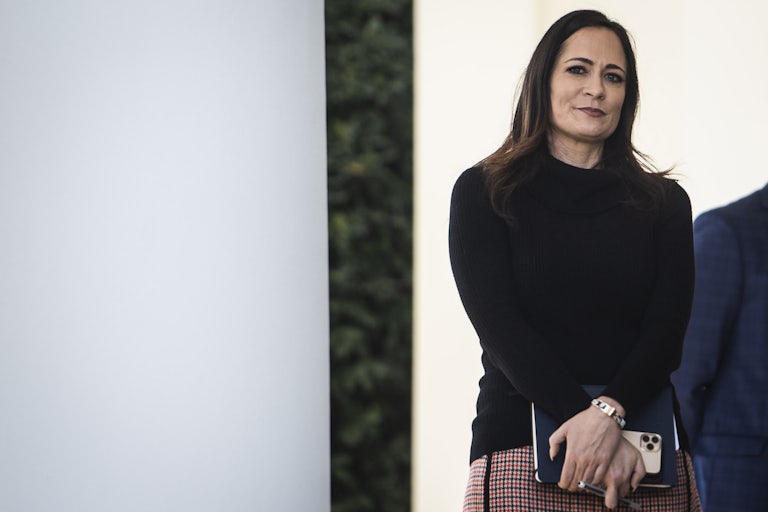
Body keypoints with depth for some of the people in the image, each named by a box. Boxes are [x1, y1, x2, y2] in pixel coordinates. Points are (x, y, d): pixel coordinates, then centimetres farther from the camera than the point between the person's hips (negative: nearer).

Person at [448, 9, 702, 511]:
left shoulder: (664, 203, 11)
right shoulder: (484, 192, 6)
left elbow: (667, 330, 0)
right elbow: (498, 324, -5)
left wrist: (609, 411, -19)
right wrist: (585, 419, -17)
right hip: (521, 446, -1)